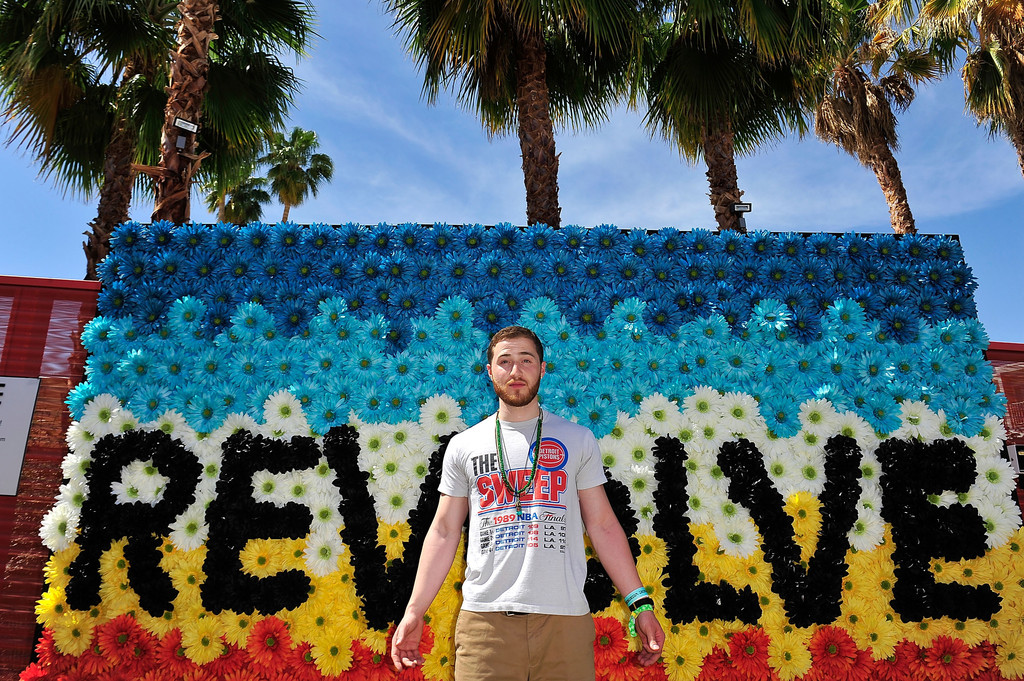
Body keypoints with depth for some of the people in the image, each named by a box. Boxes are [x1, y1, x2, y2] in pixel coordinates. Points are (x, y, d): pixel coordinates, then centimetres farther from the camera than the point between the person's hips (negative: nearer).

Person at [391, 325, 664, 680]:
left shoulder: (578, 440, 8)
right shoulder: (463, 446, 9)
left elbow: (602, 524, 8)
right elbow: (444, 532, 10)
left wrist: (640, 604, 2)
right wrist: (414, 611, 4)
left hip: (565, 618, 0)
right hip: (485, 619, 0)